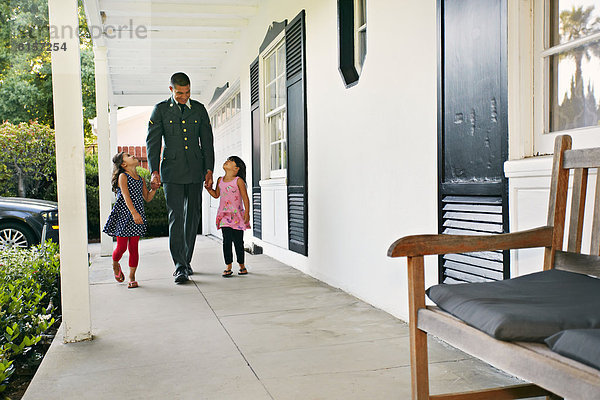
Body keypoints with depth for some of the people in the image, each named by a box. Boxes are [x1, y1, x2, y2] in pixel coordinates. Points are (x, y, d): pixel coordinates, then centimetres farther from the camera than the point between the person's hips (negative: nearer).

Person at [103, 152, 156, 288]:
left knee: (134, 247, 2)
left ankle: (132, 276, 11)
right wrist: (134, 212, -29)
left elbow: (147, 198, 20)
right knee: (122, 246, -2)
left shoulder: (140, 179, 14)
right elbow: (126, 196, -17)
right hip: (123, 215, -5)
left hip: (137, 216, 5)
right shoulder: (123, 177, -5)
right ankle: (115, 264, 31)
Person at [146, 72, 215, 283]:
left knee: (193, 216, 7)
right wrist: (154, 171, -9)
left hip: (195, 171, 3)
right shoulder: (160, 110, 3)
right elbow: (152, 141, 0)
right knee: (176, 217, -10)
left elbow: (207, 141, 11)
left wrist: (209, 169, 3)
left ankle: (186, 260, 21)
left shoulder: (199, 109, 10)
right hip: (172, 172, -3)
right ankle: (179, 266, -9)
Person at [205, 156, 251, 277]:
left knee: (238, 241, 3)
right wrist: (209, 188, 5)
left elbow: (245, 198, -6)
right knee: (226, 240, -2)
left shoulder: (238, 181, -6)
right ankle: (228, 267, 4)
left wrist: (247, 213, -11)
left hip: (237, 216, -3)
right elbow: (216, 195, 21)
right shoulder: (220, 180, 8)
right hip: (224, 215, 3)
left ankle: (241, 265, 18)